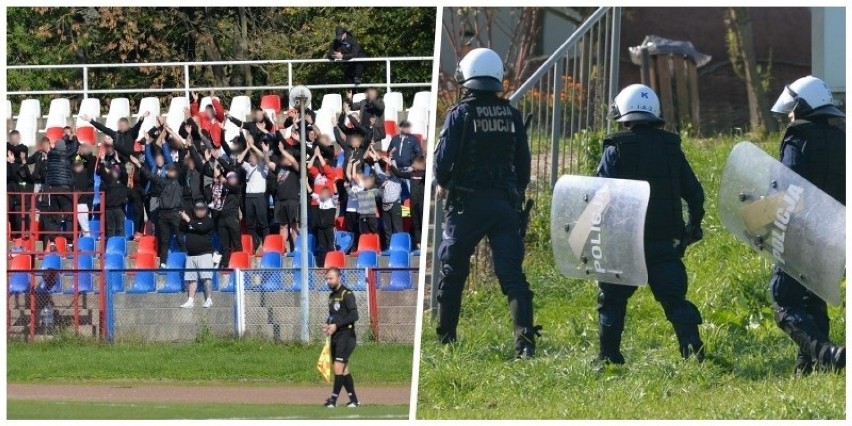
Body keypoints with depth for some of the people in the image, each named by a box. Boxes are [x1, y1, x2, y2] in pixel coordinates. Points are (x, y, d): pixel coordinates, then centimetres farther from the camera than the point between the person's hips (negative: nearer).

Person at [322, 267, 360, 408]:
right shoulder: (332, 296, 16)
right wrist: (328, 325, 6)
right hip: (335, 337, 9)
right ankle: (354, 400, 12)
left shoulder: (347, 294, -9)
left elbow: (354, 316, -16)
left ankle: (333, 399, -11)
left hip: (346, 335, -9)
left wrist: (336, 325, -19)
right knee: (344, 370, 8)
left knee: (338, 367, -13)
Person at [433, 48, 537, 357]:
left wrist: (443, 184, 12)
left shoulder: (460, 114, -7)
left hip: (467, 202, -3)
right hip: (505, 202, 3)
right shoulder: (511, 115, 5)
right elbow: (523, 161, 9)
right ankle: (525, 339, -15)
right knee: (512, 273, -1)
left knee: (452, 271, 12)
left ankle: (446, 337, 18)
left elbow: (444, 158, -9)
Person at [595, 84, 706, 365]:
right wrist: (693, 226, 25)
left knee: (612, 299, 11)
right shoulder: (671, 147, 8)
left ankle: (609, 356, 12)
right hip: (665, 243, 3)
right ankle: (693, 349, -11)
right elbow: (694, 193, 12)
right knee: (674, 298, 4)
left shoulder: (616, 149, -4)